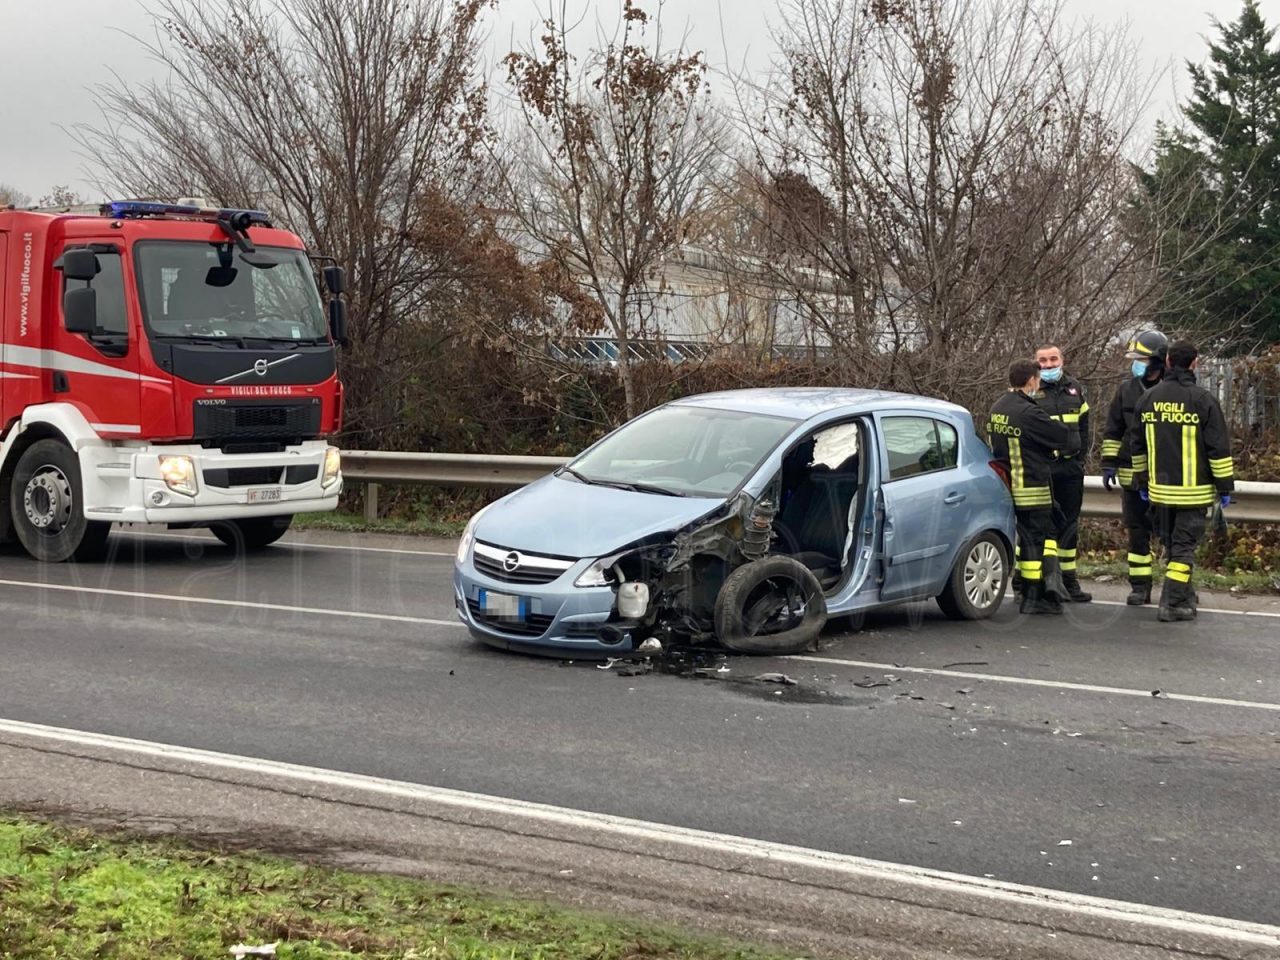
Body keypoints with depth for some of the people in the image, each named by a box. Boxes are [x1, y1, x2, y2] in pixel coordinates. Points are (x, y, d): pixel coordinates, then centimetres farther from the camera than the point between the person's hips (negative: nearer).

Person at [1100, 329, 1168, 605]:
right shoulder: (1126, 391, 7)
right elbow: (1112, 431, 11)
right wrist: (1109, 465, 5)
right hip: (1133, 475, 3)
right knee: (1137, 531, 7)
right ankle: (1140, 586, 13)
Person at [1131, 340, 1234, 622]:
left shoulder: (1149, 398, 5)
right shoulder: (1203, 399, -11)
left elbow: (1138, 446, 13)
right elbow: (1219, 447, -9)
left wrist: (1142, 481, 23)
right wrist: (1225, 485, -2)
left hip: (1160, 489, 5)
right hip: (1193, 490, -5)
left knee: (1171, 543, 17)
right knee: (1184, 545, -1)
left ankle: (1185, 595, 29)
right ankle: (1172, 604, -7)